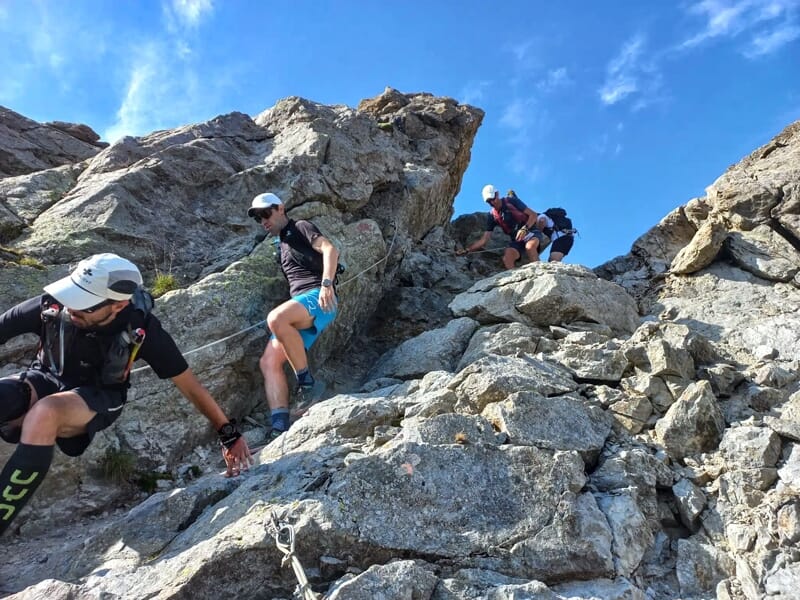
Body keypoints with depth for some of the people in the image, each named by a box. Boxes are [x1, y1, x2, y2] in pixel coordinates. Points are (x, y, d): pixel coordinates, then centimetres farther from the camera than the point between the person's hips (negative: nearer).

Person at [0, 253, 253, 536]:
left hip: (98, 397, -2)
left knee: (44, 413, -37)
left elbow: (189, 385, -15)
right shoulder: (51, 307, -23)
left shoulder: (139, 328, -24)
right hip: (44, 378, 2)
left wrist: (229, 434, -11)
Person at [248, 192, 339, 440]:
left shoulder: (301, 227, 5)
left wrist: (327, 284, -23)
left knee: (275, 318, -37)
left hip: (318, 298, -8)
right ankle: (279, 427, -18)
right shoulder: (281, 245, 29)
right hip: (299, 303, 8)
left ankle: (305, 380, -20)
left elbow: (330, 249, -11)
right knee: (268, 362, -9)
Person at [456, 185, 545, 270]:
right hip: (517, 240, 3)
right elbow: (483, 240, 0)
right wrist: (466, 250, -13)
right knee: (506, 258, -29)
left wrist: (524, 229, -25)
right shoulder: (492, 216, 3)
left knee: (530, 246, -39)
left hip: (530, 232, -3)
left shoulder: (512, 201, -5)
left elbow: (533, 215, -7)